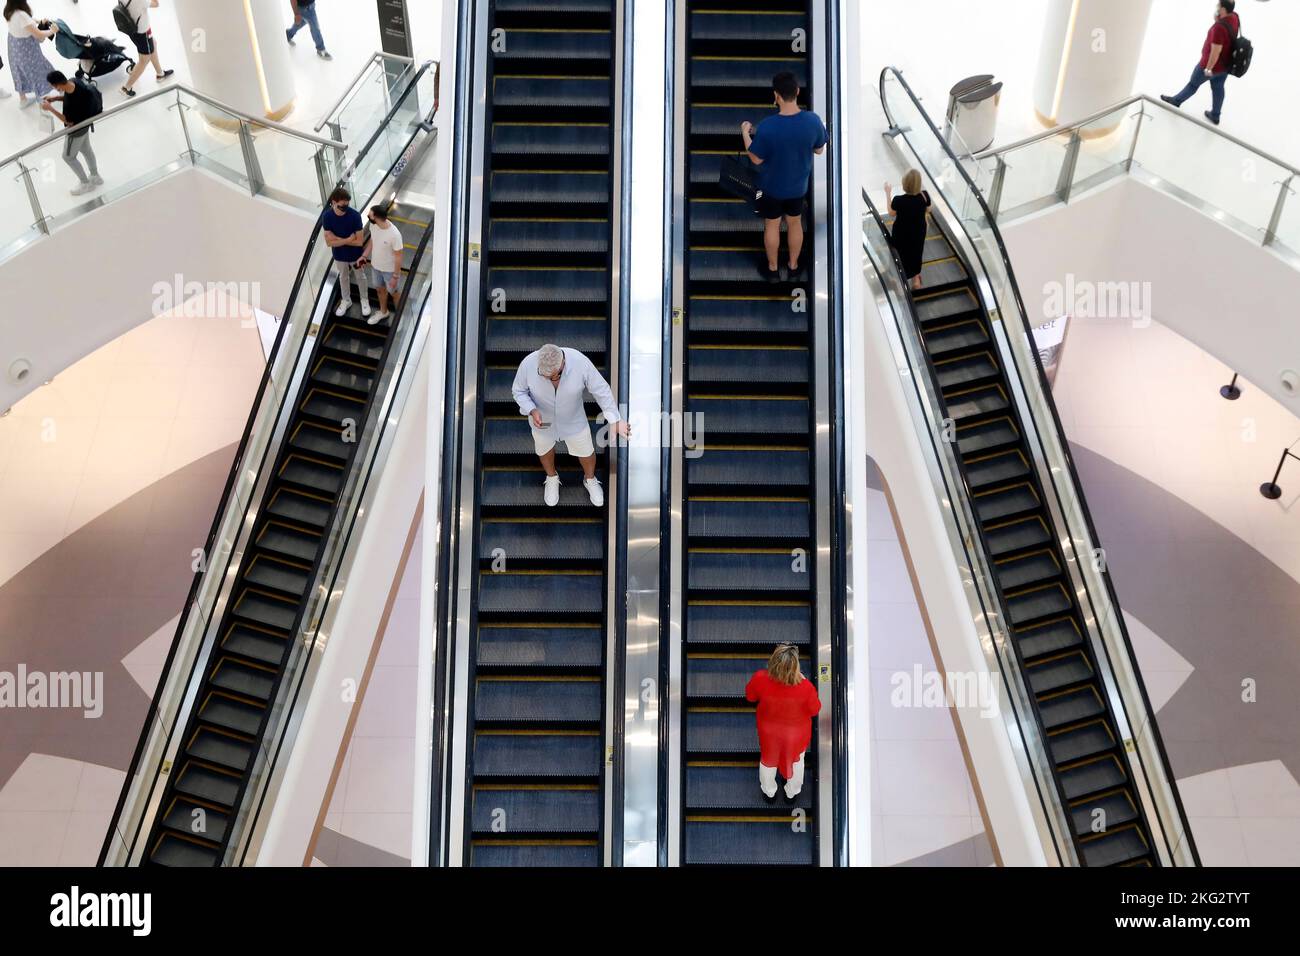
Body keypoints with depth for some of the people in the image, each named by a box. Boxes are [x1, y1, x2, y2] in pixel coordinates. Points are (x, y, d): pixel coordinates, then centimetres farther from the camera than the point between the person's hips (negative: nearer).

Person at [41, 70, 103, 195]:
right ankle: (95, 177, 51)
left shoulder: (72, 103, -43)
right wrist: (55, 98, -5)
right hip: (84, 124, 7)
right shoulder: (75, 82, -20)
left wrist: (50, 108, -21)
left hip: (76, 131, -7)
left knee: (68, 157, 18)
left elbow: (69, 122, -24)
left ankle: (86, 184, 37)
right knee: (86, 150, 29)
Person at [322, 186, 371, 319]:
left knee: (360, 277, 21)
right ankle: (346, 301, 49)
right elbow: (329, 242, -20)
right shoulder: (327, 216, -22)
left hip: (355, 255, -2)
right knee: (343, 277, 25)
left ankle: (364, 300, 45)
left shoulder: (355, 215, -28)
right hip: (339, 255, 2)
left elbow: (359, 241, -24)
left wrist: (339, 240, -22)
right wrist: (348, 240, -25)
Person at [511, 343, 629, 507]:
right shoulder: (528, 364, -34)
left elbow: (601, 390, -21)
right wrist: (533, 411, -32)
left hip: (573, 419, 0)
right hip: (542, 418, 0)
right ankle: (552, 478, 58)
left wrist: (616, 421, -17)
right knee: (545, 448, 27)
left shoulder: (580, 362, -36)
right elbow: (519, 391, -15)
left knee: (585, 451, 22)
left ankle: (590, 479, 54)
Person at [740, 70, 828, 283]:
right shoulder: (813, 120, -23)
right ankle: (793, 265, 45)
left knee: (772, 226, 21)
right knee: (795, 223, 26)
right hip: (799, 185, 3)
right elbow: (819, 150, -4)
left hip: (772, 187, -3)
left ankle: (773, 269, 39)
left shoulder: (767, 126, -32)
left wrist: (745, 133, -3)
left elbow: (756, 159, -16)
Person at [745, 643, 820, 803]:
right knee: (796, 759, 32)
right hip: (796, 731, -1)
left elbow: (750, 697, -11)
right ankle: (792, 793, 57)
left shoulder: (760, 679, -35)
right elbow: (815, 710, -17)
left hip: (769, 729, 1)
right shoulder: (805, 687, -39)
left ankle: (769, 793, 57)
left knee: (768, 759, 32)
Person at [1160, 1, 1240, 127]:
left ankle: (1176, 100, 42)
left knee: (1194, 83, 18)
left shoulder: (1219, 27, -37)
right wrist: (1217, 17, -8)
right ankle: (1215, 116, 39)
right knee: (1218, 88, 24)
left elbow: (1215, 52, -32)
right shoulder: (1234, 17, -10)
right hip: (1226, 63, 7)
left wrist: (1208, 68, -20)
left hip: (1213, 64, -7)